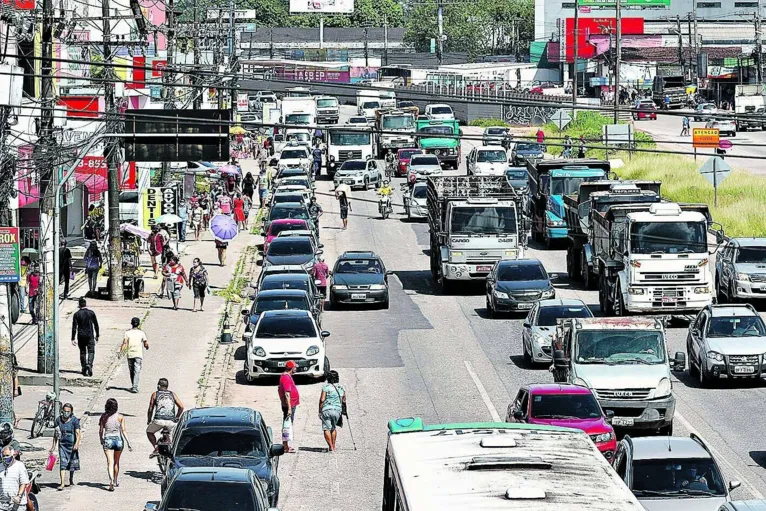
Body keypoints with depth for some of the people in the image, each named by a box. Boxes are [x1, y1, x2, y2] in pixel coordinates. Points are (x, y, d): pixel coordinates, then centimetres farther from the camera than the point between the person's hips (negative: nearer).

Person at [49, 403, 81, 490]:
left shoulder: (74, 420, -9)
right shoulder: (58, 420, -1)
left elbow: (78, 433, -15)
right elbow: (55, 434, 8)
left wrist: (77, 444, -30)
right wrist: (54, 446, 10)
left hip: (72, 444, -1)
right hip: (62, 444, 1)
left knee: (72, 462, 15)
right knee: (63, 463, -9)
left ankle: (71, 479, 38)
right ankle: (62, 483, -14)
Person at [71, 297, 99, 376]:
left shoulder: (76, 314, -4)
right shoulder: (91, 313, -1)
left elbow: (74, 327, -7)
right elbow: (96, 325, 4)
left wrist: (73, 339, -5)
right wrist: (97, 336, 15)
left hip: (81, 337, 0)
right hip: (90, 336, 0)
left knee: (82, 352, 11)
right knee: (91, 351, 3)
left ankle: (84, 370, 12)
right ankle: (89, 364, -23)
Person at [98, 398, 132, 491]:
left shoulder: (104, 416, -3)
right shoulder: (120, 417, -4)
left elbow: (101, 430, 1)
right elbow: (123, 430, -7)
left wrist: (101, 439, 17)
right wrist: (128, 442, -4)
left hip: (107, 439, -1)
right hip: (118, 439, 1)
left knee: (110, 462, -6)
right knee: (116, 462, 19)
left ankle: (111, 481, -26)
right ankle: (115, 480, 35)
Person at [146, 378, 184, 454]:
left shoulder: (155, 394, 12)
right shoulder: (172, 394, 17)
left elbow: (150, 409, 8)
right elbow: (181, 407, 12)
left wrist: (149, 421, 21)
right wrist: (176, 418, 24)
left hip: (159, 420, -2)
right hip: (171, 421, 2)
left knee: (149, 432, 23)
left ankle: (156, 447, 2)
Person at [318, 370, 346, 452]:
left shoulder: (326, 387, -7)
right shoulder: (341, 388, 7)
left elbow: (322, 400, -11)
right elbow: (344, 401, 14)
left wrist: (320, 411, -4)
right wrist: (343, 410, 29)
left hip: (326, 410, -5)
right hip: (337, 410, 5)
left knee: (326, 429, 0)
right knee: (333, 428, 21)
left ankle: (331, 447, -8)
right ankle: (333, 446, 25)